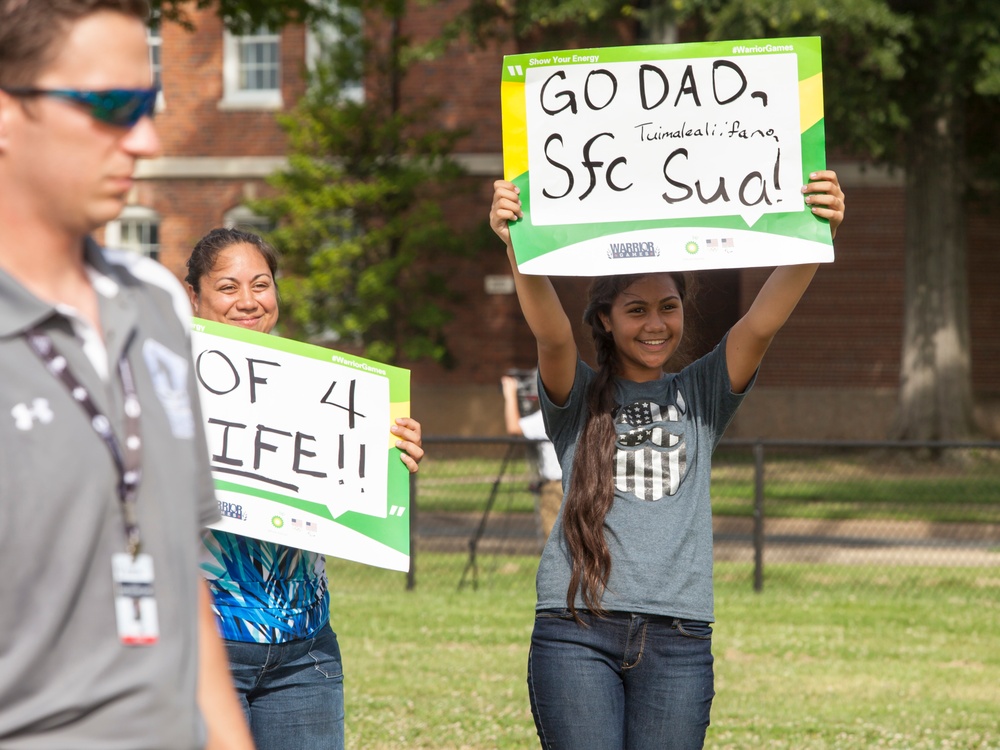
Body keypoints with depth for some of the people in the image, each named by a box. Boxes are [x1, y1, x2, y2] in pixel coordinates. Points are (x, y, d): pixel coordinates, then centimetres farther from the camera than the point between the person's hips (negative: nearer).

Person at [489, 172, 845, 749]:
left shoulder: (703, 396, 14)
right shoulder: (579, 397, 9)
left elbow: (763, 322, -1)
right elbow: (552, 332, -11)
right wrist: (516, 247, -31)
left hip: (678, 638, 2)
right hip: (577, 630, -2)